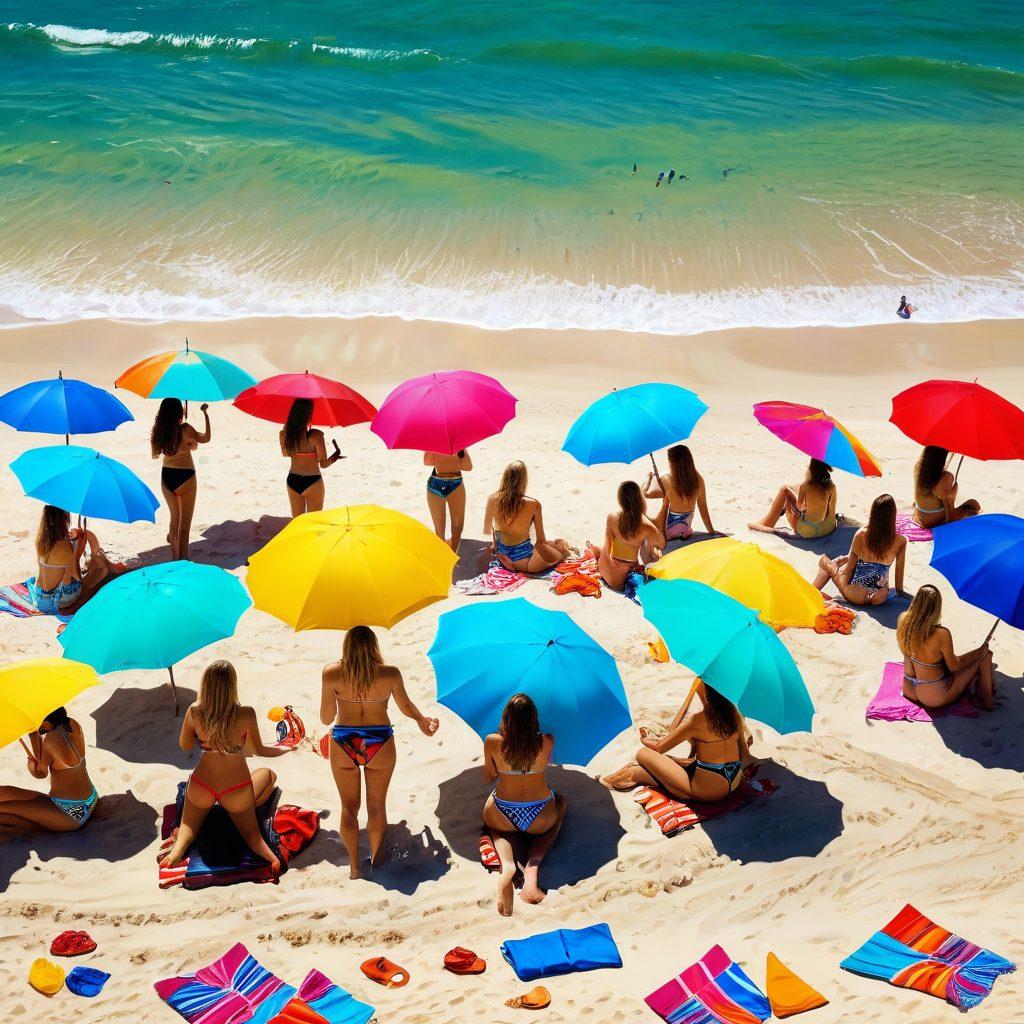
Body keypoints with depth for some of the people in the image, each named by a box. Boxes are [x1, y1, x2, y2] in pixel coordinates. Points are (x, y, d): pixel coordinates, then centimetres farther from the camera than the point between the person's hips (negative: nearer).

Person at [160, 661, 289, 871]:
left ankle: (178, 849, -4)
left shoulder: (194, 712, -15)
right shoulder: (245, 715, -21)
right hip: (237, 793, -2)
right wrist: (285, 749, 15)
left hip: (201, 789, 2)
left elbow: (184, 745, 4)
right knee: (268, 774, 30)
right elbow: (259, 751, -4)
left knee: (188, 828, 31)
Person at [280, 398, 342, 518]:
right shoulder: (316, 435, -22)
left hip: (292, 482, 5)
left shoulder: (284, 434, -8)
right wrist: (336, 455, -4)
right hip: (312, 483, -5)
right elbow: (324, 464, -16)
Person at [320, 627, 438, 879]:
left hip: (343, 745, 0)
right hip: (379, 746, 0)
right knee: (377, 806, 19)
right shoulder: (390, 674, -14)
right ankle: (375, 859, 31)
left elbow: (326, 718, -6)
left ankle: (354, 866, 23)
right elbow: (406, 707, 5)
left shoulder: (331, 673, -16)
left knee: (349, 807, 17)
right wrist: (422, 720, 27)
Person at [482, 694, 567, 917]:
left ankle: (507, 865, 1)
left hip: (502, 819, 1)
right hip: (540, 821, -1)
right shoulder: (547, 741, -9)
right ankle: (532, 868, 7)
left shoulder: (492, 741, -10)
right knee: (561, 802, 34)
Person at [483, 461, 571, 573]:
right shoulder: (533, 505, -19)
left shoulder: (493, 500, -11)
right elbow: (541, 541, -8)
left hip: (503, 557, 3)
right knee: (564, 549, 18)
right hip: (523, 562, -3)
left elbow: (486, 531, 6)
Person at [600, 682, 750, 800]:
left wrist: (645, 741, 16)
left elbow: (660, 748, -7)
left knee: (643, 754, 4)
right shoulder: (732, 711, -3)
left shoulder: (698, 720, -20)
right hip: (735, 781, 7)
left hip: (708, 790, -7)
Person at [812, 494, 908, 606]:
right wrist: (899, 589, 21)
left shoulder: (861, 535, -10)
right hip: (879, 598, 3)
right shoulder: (901, 541, -7)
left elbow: (850, 567, -2)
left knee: (824, 560, 21)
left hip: (856, 595, -3)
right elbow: (899, 570, 5)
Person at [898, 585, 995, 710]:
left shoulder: (903, 622, -12)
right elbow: (953, 666, -12)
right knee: (985, 655, 8)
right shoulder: (941, 634, -28)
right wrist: (980, 651, 1)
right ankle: (988, 701, 21)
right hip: (935, 697, -6)